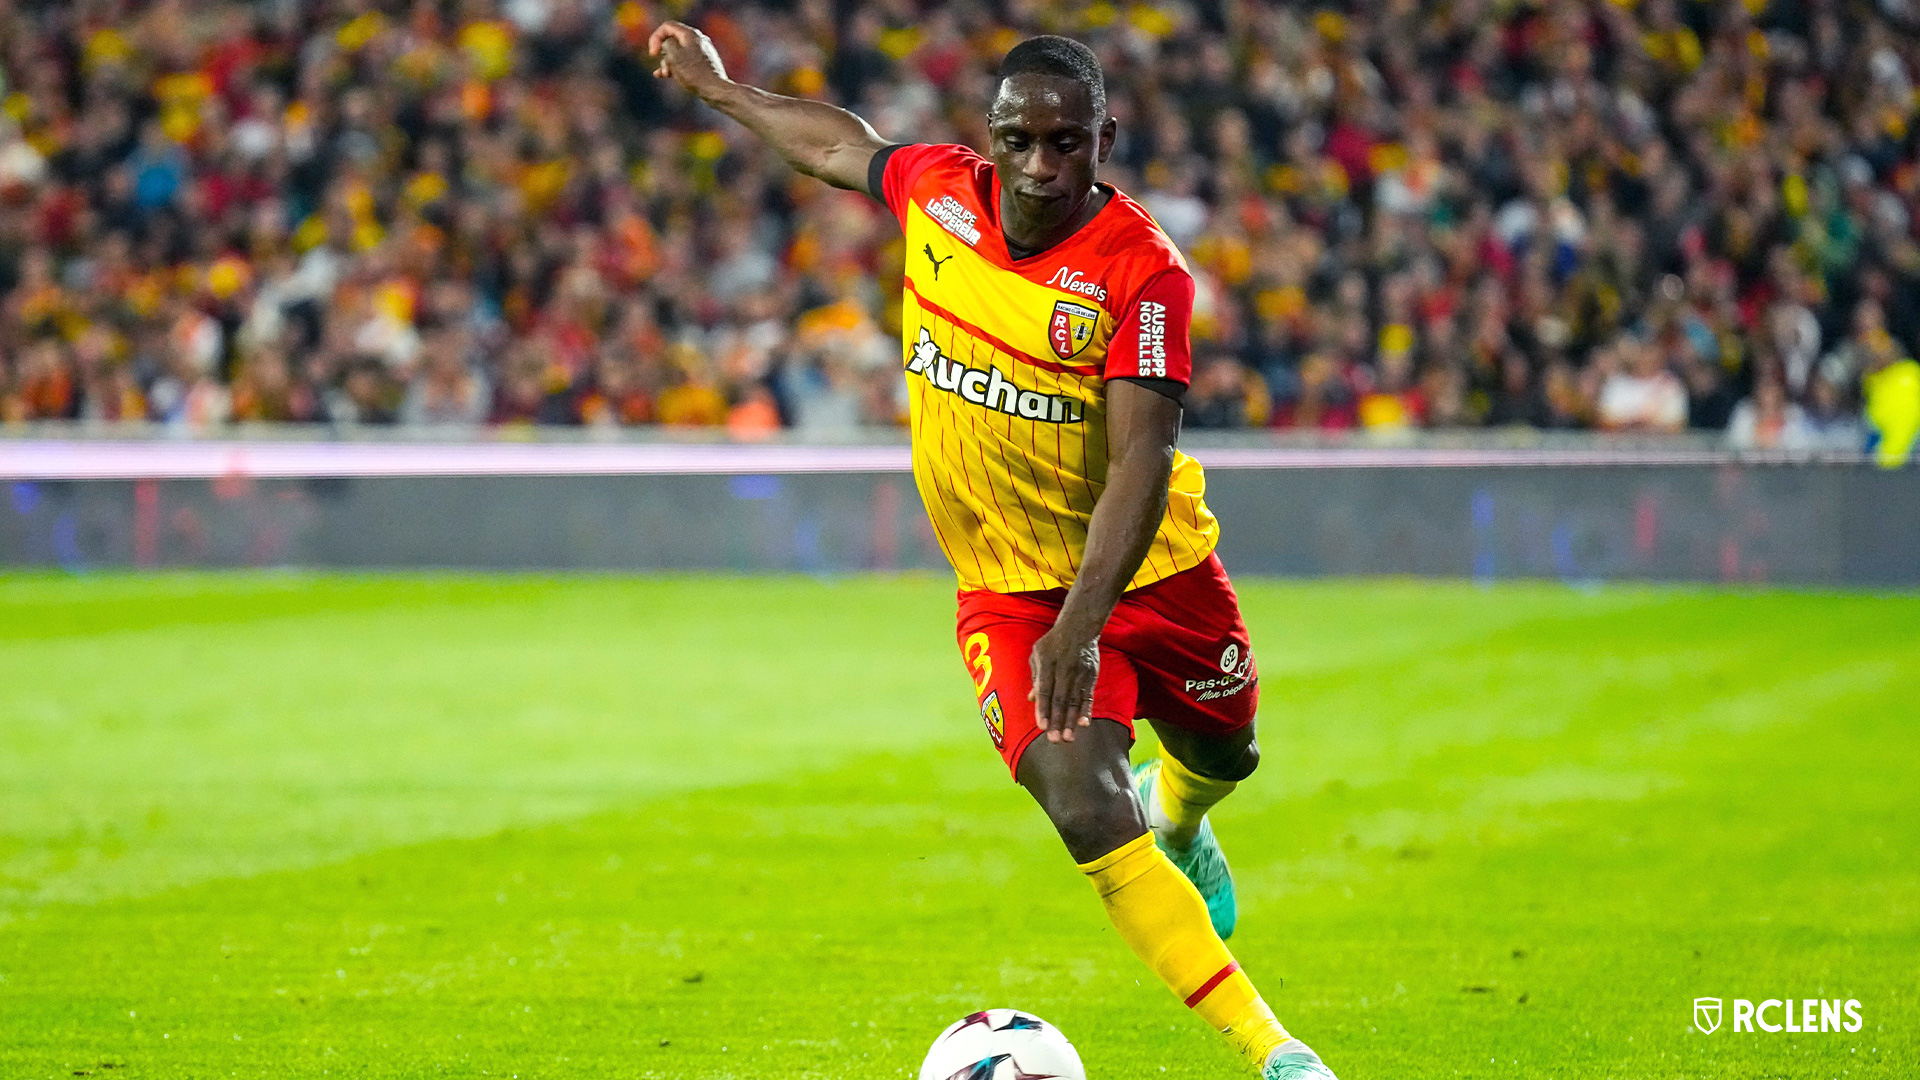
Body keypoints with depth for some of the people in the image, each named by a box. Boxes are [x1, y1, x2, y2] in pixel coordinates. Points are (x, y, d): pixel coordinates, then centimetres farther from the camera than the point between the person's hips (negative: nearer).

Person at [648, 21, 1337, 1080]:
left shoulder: (1142, 271, -24)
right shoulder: (937, 192, -11)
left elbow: (1142, 461, -31)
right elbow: (842, 143, 13)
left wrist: (1081, 626, -42)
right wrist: (718, 86, 26)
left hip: (1149, 569, -1)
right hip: (1006, 586, 1)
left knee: (1222, 754, 25)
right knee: (1089, 820, -20)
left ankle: (1173, 817, 66)